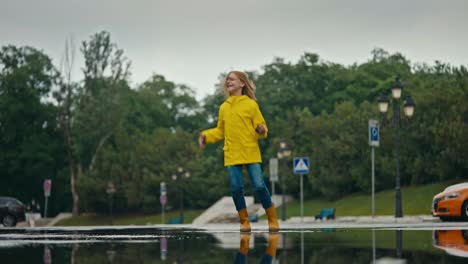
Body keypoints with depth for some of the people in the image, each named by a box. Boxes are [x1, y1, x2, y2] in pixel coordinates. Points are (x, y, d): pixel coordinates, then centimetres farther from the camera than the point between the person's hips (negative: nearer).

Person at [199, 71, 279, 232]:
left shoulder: (251, 104, 1)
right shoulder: (224, 107, 12)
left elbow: (260, 126, 1)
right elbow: (220, 131, 20)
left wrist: (261, 130, -21)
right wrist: (206, 135, 6)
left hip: (251, 153, -3)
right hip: (232, 155, 4)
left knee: (259, 186, -9)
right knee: (236, 188, -3)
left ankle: (273, 220, 5)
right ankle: (244, 222, 12)